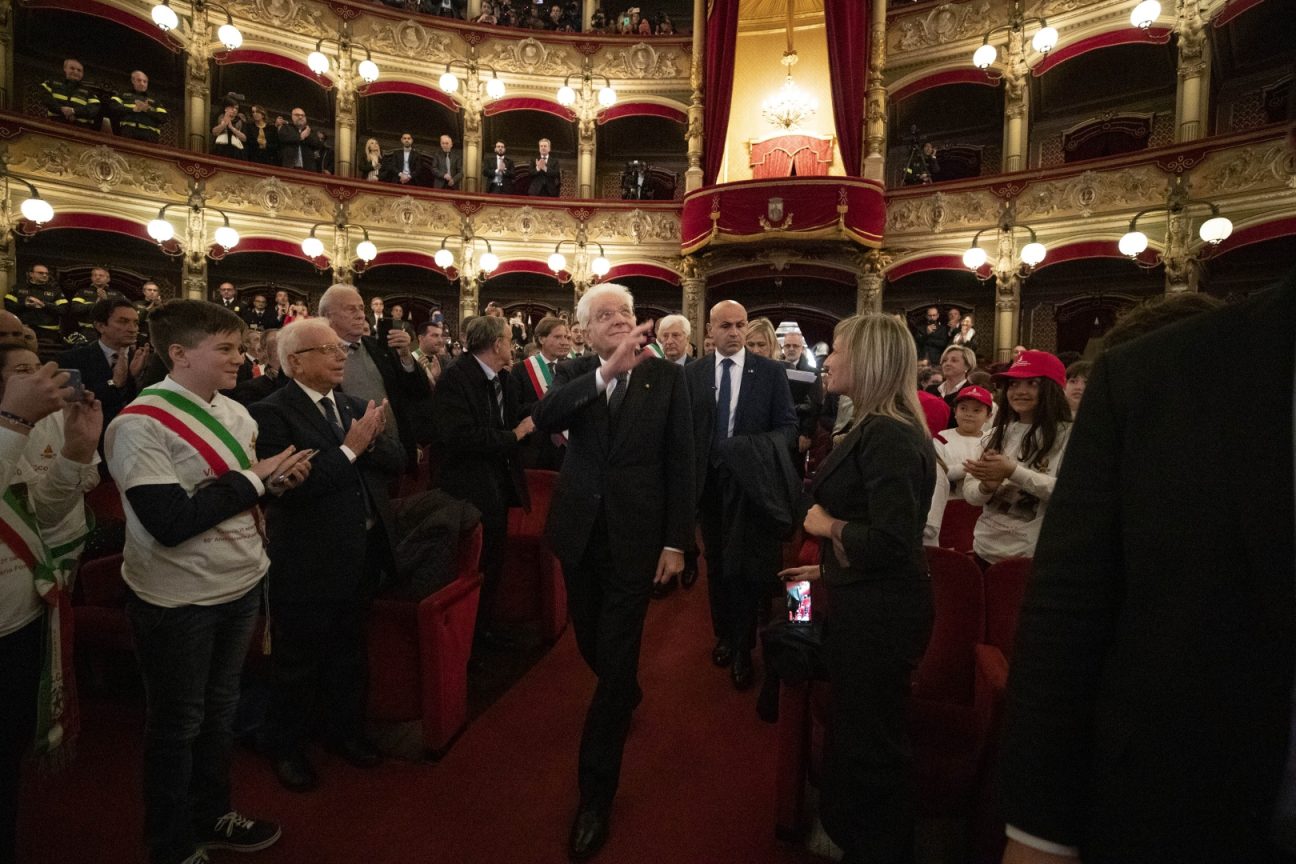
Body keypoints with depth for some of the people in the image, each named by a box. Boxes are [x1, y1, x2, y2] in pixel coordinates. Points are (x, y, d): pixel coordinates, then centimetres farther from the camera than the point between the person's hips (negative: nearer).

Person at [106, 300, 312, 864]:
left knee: (220, 709, 22)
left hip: (241, 585, 7)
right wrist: (254, 478, -21)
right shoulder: (139, 425, -20)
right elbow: (170, 522, -28)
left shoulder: (233, 412, 3)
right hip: (177, 602, -7)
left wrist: (278, 478, -9)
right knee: (176, 726, 14)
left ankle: (214, 816, 44)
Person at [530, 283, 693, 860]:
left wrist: (676, 541, -7)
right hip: (580, 530, 3)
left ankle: (595, 794, 17)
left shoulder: (667, 376, -3)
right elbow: (543, 419, -20)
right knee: (592, 645, 20)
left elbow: (681, 462, -4)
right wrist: (606, 372, -30)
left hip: (635, 533, -3)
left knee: (615, 658, 0)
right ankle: (627, 696, 53)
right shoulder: (574, 373, 1)